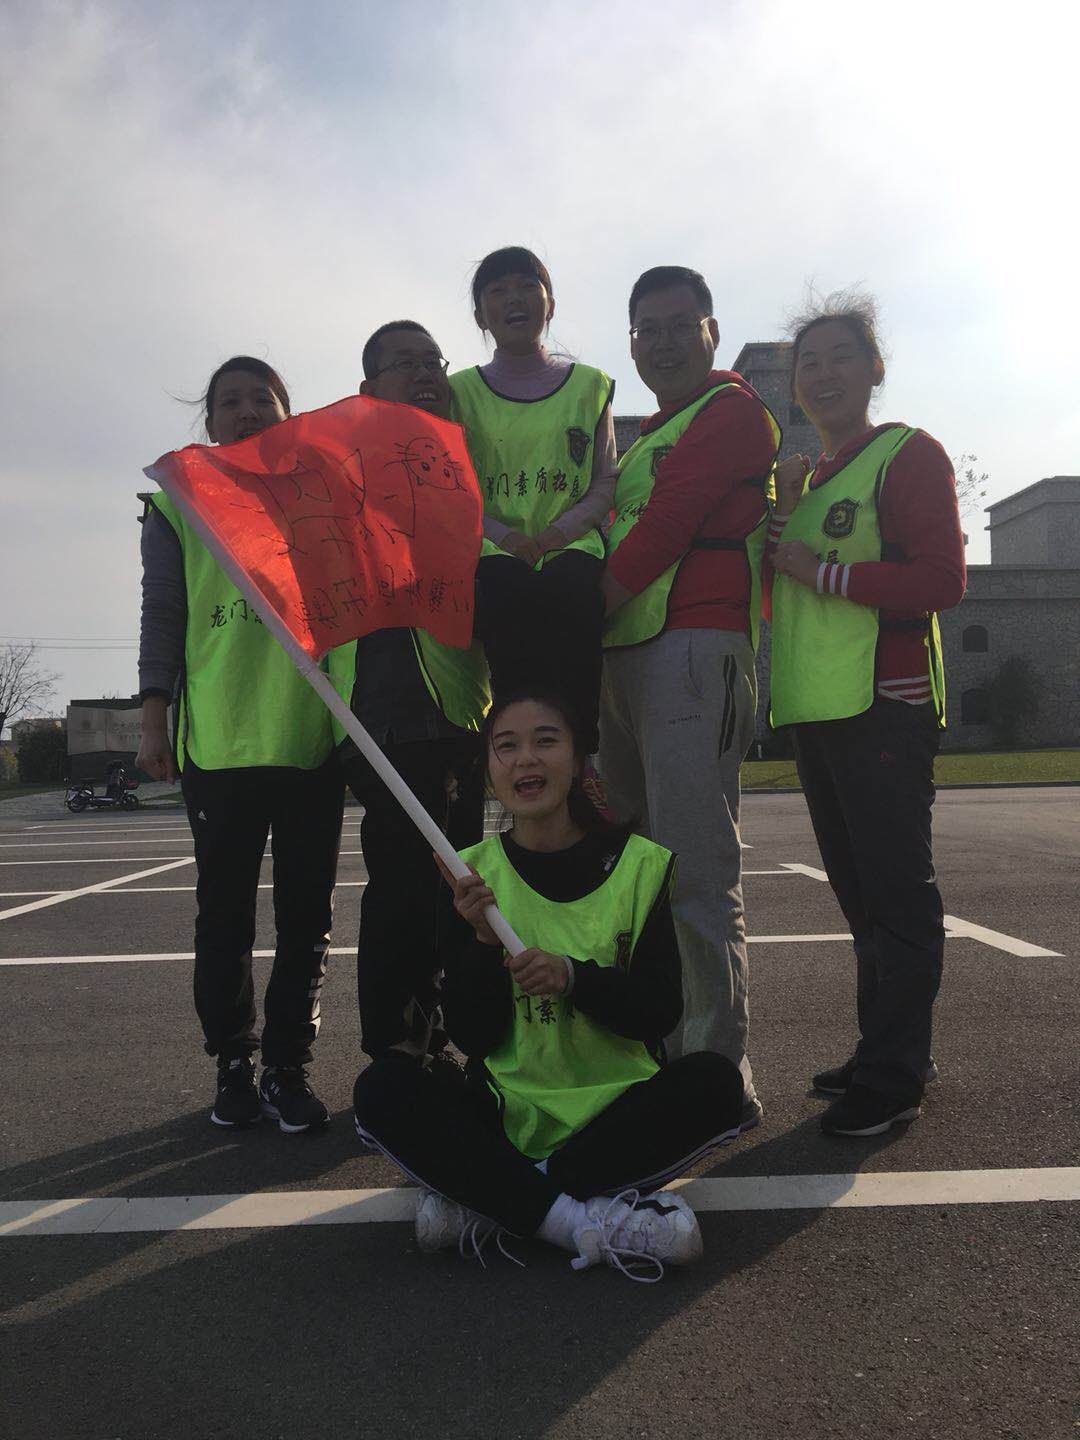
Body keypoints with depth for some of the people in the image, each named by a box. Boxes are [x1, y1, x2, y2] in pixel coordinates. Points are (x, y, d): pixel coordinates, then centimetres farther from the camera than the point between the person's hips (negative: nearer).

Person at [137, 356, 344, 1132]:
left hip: (312, 738, 1)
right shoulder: (179, 506, 10)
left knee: (306, 915, 5)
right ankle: (234, 1066, 19)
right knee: (225, 913, 6)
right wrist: (154, 719, -1)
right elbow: (163, 615, 7)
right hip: (217, 742, -1)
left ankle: (289, 1067, 17)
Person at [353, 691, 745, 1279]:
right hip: (507, 1113, 0)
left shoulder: (639, 863, 0)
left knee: (713, 1082, -28)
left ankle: (482, 1202, -22)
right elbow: (473, 1036, -3)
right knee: (381, 1089, -23)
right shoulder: (475, 873, 0)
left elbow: (661, 1010, -5)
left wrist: (573, 976, -23)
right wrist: (484, 941, -20)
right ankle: (589, 1221, -27)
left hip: (616, 1109, 0)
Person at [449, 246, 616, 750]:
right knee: (503, 594, -33)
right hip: (493, 554, 0)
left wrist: (561, 531, -9)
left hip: (572, 546, 1)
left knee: (569, 591, -32)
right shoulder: (461, 390, 16)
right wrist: (506, 536, -10)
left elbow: (607, 482, 11)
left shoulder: (589, 385, 17)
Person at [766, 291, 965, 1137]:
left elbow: (942, 580, -14)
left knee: (895, 886, -5)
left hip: (885, 705, -8)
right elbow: (769, 583, 24)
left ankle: (895, 1074, 4)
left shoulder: (909, 454, -3)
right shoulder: (803, 478, 20)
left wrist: (819, 569, -14)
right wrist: (779, 517, 8)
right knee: (860, 890, 14)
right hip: (815, 710, 8)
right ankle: (888, 1052, 25)